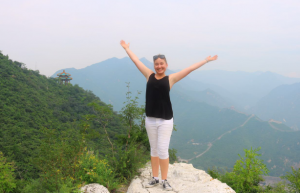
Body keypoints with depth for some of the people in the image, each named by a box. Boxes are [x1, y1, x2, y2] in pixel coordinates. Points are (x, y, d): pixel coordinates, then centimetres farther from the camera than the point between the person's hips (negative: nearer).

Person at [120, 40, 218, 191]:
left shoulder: (170, 79, -2)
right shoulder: (149, 76, 5)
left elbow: (189, 69, 0)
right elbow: (136, 61, 14)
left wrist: (206, 60, 2)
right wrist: (126, 48, 24)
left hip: (165, 121, -3)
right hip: (150, 119, 3)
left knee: (163, 150, -1)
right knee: (154, 150, 14)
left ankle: (164, 180, 16)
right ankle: (155, 178, 27)